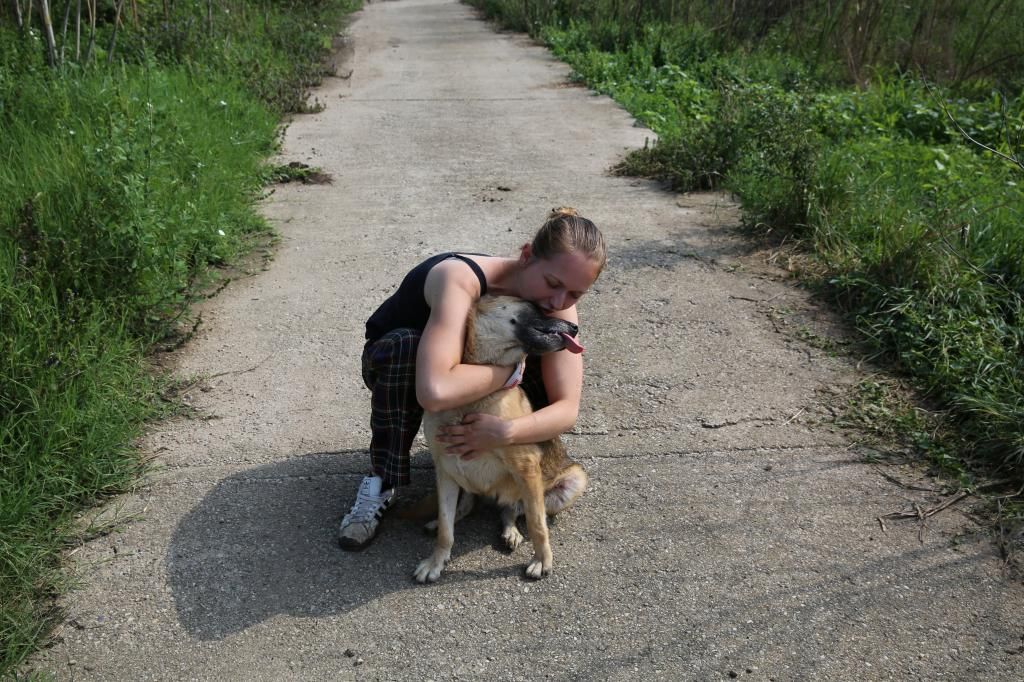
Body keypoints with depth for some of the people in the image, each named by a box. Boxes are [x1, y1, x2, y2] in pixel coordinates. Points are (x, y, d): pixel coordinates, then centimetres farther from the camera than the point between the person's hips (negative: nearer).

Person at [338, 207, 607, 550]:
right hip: (395, 359, -3)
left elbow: (567, 408, -26)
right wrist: (510, 371, -40)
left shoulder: (559, 306, -22)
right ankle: (382, 480, -21)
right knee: (405, 345, -38)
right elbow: (435, 392, -55)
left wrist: (507, 432, -44)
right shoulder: (460, 279, -40)